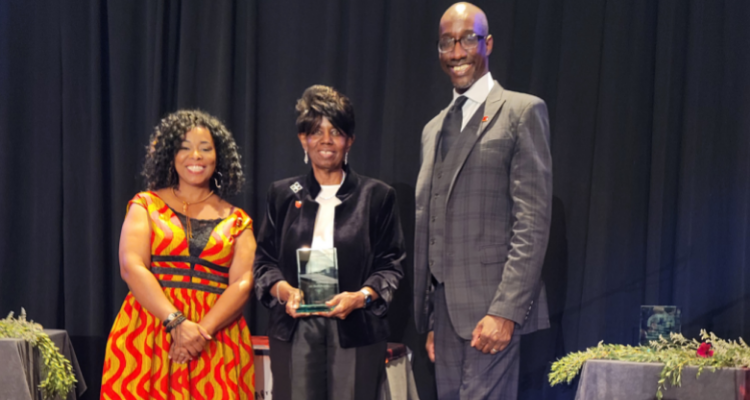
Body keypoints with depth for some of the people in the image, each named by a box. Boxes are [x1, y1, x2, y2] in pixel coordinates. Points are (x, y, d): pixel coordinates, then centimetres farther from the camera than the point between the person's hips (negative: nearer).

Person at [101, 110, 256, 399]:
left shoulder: (237, 221, 12)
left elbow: (242, 284, 1)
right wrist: (177, 323, -16)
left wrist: (202, 330, -15)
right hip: (148, 339, -1)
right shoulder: (146, 205, 9)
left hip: (216, 348, 1)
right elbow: (131, 267, -4)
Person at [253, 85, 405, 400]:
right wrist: (283, 289, -9)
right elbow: (264, 259, 13)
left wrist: (360, 297, -14)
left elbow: (390, 265, 5)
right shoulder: (283, 195, 13)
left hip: (355, 332, -1)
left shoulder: (376, 196, 8)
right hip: (295, 331, 1)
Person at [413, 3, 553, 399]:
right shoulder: (434, 129, 20)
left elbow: (533, 220, -10)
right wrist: (429, 319, 16)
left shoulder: (521, 112, -2)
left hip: (492, 307, -7)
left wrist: (505, 310, -17)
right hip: (445, 309, 7)